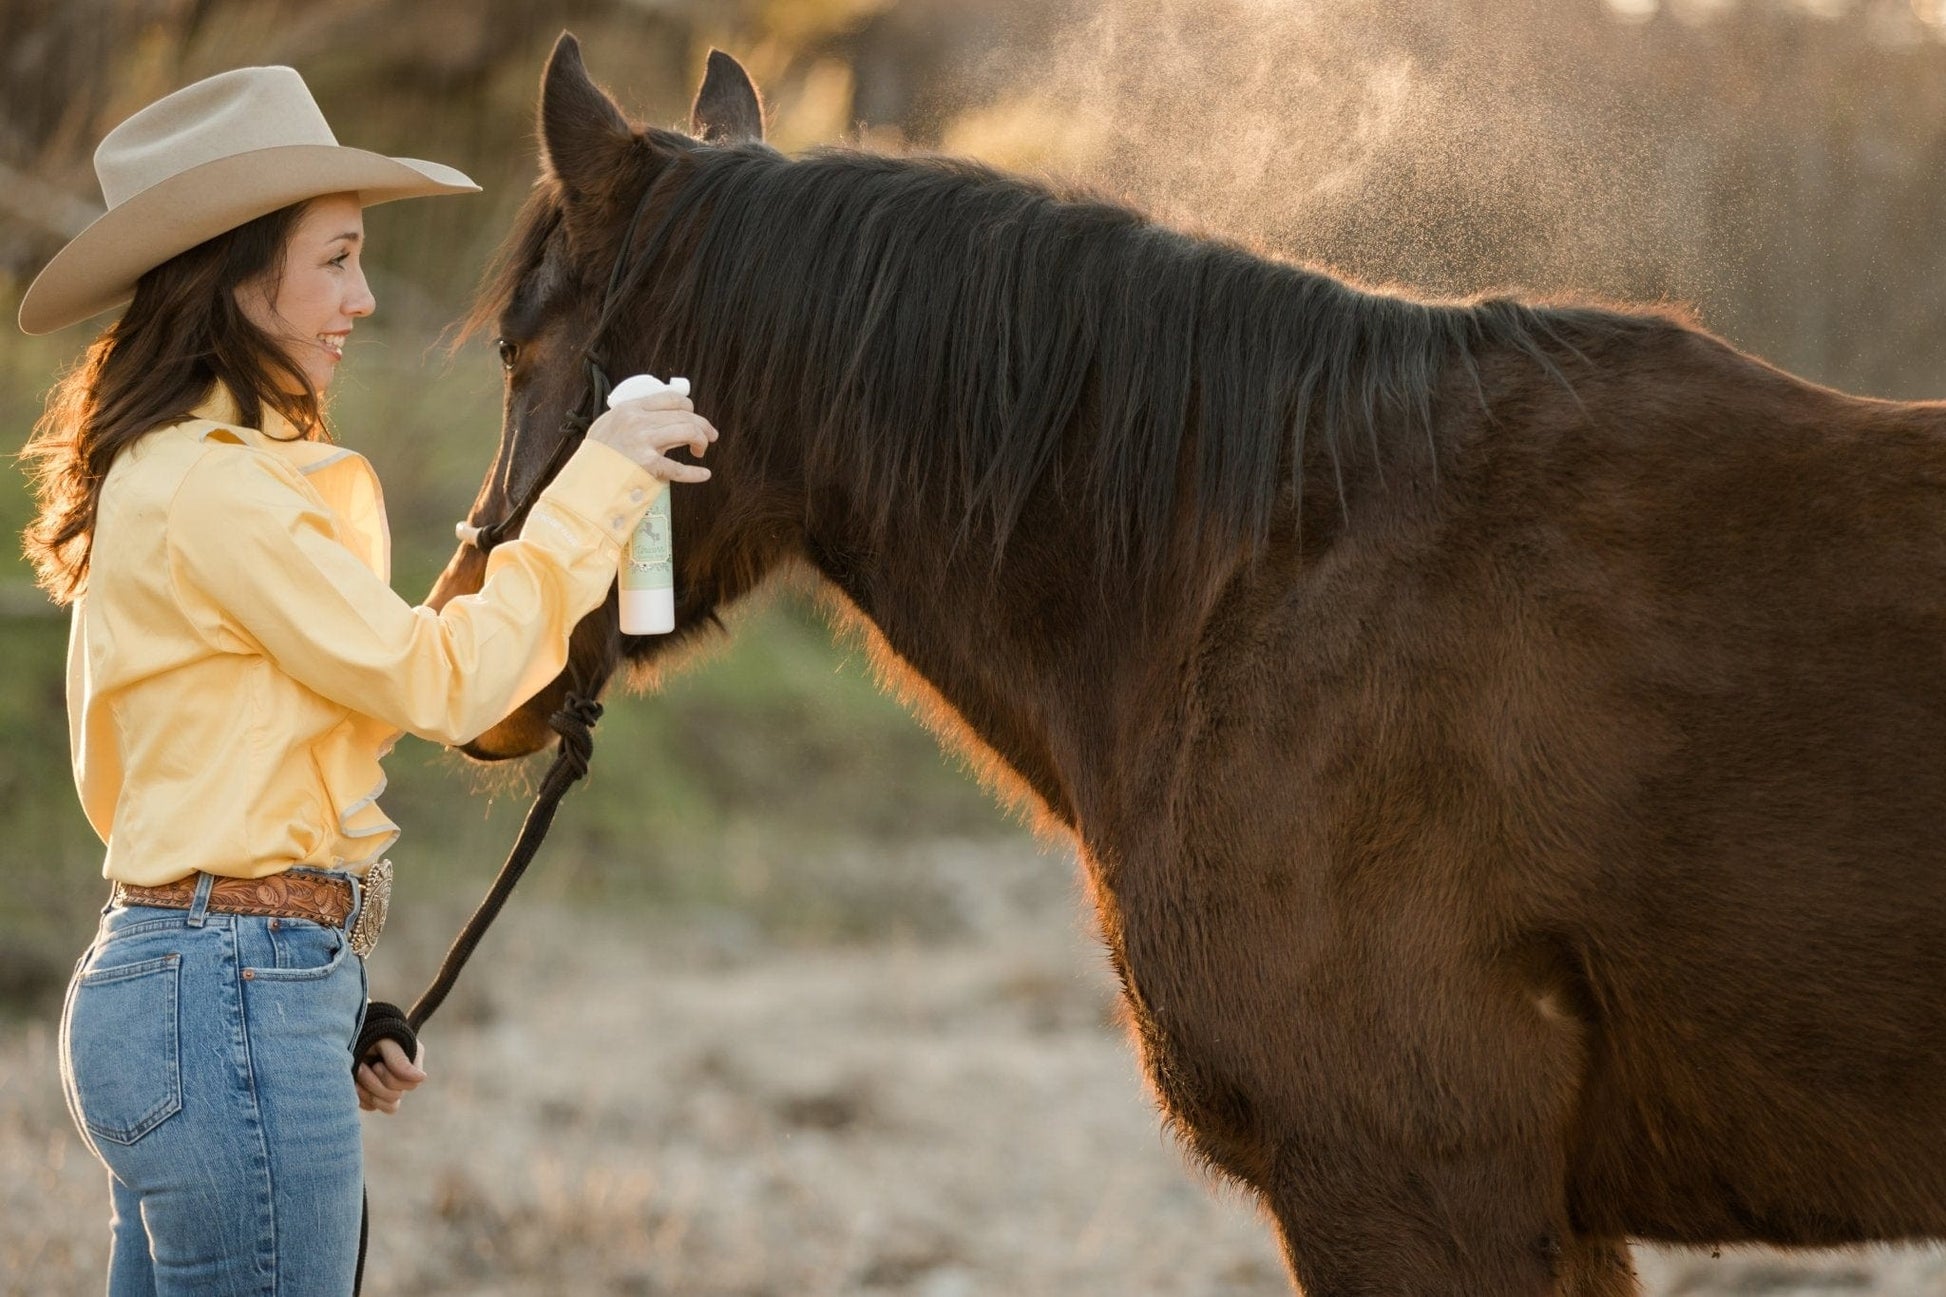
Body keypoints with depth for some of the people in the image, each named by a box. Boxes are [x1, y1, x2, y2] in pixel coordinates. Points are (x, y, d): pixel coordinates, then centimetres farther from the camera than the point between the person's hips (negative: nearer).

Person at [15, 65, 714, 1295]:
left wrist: (321, 1004, 18)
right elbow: (444, 677, -15)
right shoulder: (215, 489, -16)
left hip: (157, 975, 10)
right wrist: (598, 484, -8)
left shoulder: (170, 470, 16)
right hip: (235, 1007, -10)